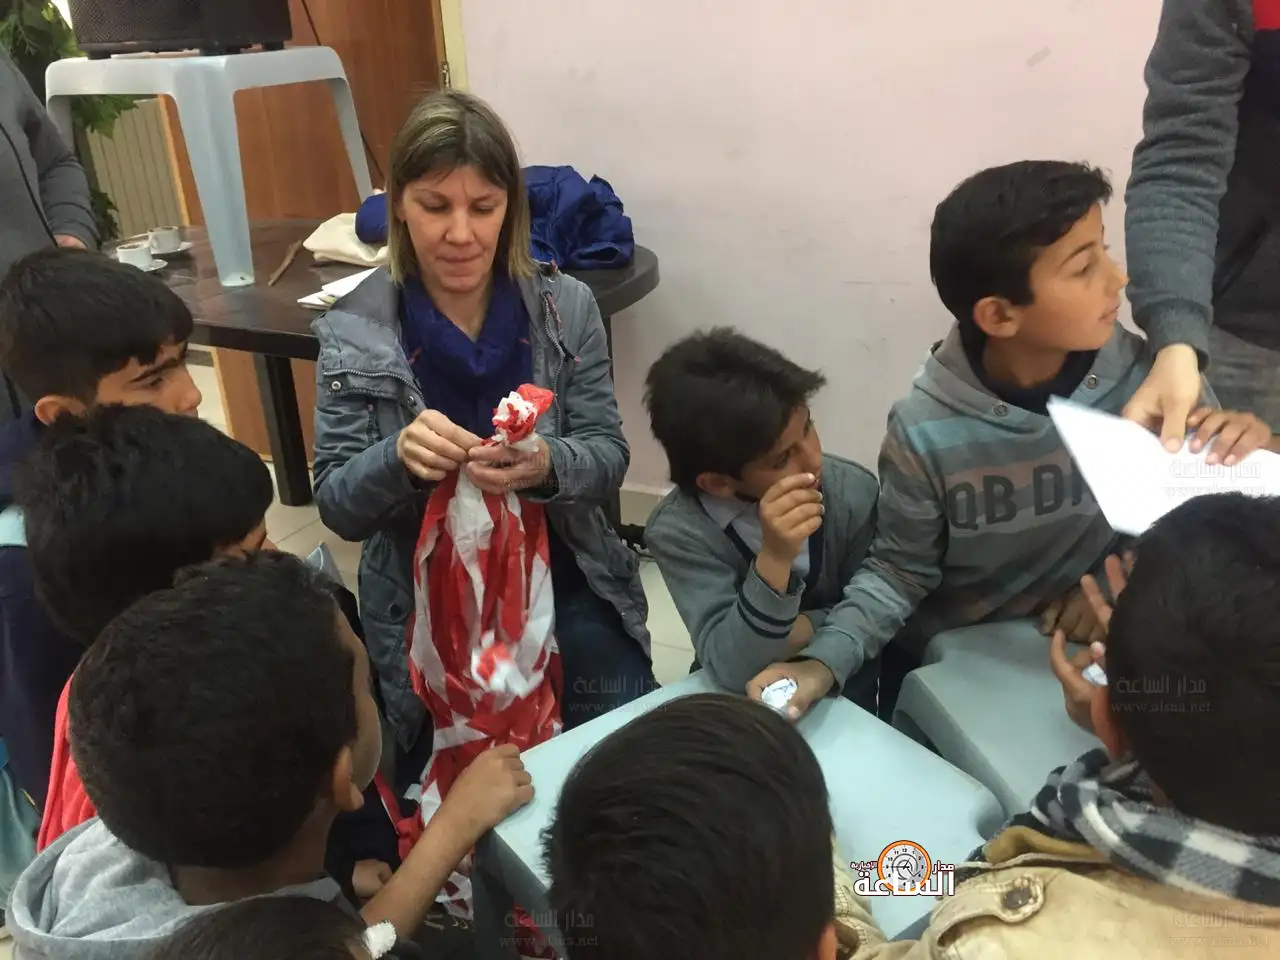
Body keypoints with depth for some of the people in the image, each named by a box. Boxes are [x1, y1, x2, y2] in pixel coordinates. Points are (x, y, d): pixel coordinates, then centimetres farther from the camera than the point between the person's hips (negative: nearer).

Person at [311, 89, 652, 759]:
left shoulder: (566, 306, -6)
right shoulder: (355, 332, -9)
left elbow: (607, 458, -6)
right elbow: (336, 507, -7)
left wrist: (546, 465, -29)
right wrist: (398, 458, -29)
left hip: (564, 585, 1)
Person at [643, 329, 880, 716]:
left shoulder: (854, 491, -16)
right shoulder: (678, 531, -22)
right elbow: (730, 670, -27)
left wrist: (822, 665, -24)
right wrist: (774, 560, -40)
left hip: (840, 683, 2)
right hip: (737, 696, -2)